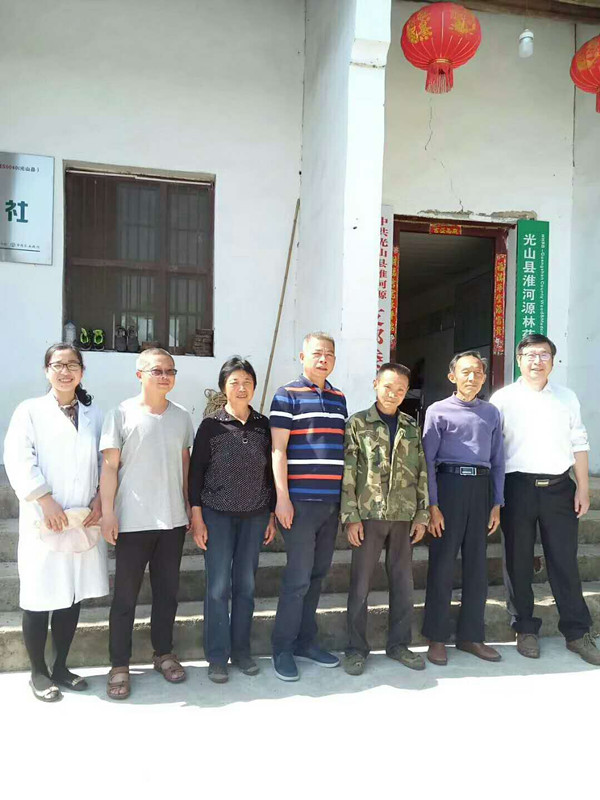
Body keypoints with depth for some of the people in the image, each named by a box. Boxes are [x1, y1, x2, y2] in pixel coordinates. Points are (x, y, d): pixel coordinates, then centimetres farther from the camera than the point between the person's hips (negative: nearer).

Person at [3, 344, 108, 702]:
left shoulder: (94, 414, 10)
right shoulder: (30, 411, 2)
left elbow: (105, 461, 9)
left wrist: (99, 500, -4)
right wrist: (46, 502, -15)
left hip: (84, 520, 3)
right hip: (44, 521, -3)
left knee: (73, 596, 10)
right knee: (40, 598, 3)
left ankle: (60, 667, 27)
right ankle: (39, 673, 21)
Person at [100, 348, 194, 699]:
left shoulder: (182, 416, 7)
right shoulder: (122, 414, -4)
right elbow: (110, 466, -5)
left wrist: (190, 506, 11)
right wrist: (108, 512, -11)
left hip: (173, 520, 4)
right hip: (132, 521, -3)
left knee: (168, 591, 14)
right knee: (126, 595, 6)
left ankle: (164, 653, 31)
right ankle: (120, 665, 20)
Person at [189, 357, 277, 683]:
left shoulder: (263, 425, 4)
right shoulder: (211, 425, -3)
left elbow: (271, 471, 9)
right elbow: (196, 472, -3)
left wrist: (272, 515, 8)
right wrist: (197, 517, -7)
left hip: (255, 515, 3)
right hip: (217, 515, -2)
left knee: (246, 584, 8)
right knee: (218, 586, 0)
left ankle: (241, 650, 23)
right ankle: (217, 656, 14)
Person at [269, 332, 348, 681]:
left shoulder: (339, 398, 15)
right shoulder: (287, 396, -3)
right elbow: (278, 449, -8)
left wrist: (347, 495, 15)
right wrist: (282, 497, -13)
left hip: (333, 501, 6)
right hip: (301, 500, -6)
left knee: (318, 574, 13)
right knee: (298, 577, -3)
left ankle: (306, 640, 26)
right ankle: (283, 649, 11)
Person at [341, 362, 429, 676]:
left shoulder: (412, 427, 10)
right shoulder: (358, 423, -1)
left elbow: (421, 473, 11)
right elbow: (348, 473, -6)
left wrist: (421, 515, 5)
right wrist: (351, 517, -10)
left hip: (403, 516, 4)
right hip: (369, 513, -3)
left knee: (403, 582, 11)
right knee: (360, 583, 4)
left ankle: (399, 644, 25)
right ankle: (356, 647, 16)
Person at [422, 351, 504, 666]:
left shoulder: (491, 413, 12)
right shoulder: (438, 411, 0)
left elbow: (497, 461, 13)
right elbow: (428, 460, -4)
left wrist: (496, 504, 7)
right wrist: (432, 505, -10)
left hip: (481, 489, 4)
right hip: (449, 485, -4)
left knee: (477, 566, 9)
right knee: (442, 564, 1)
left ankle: (471, 635, 23)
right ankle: (436, 638, 13)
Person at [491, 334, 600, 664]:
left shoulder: (567, 397, 10)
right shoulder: (503, 398, 1)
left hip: (559, 486, 2)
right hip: (518, 485, -1)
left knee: (564, 560, 6)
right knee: (518, 561, 7)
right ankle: (525, 630, 21)